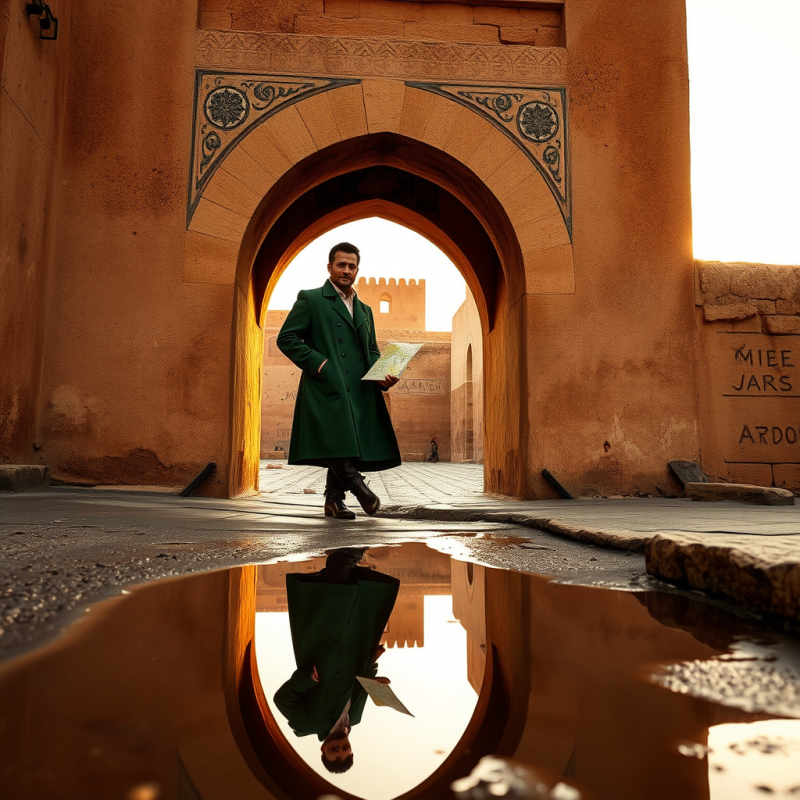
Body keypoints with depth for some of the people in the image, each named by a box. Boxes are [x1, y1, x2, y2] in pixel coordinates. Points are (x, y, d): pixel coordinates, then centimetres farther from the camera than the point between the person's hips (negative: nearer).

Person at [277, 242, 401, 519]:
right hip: (326, 388, -5)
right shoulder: (310, 299, 7)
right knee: (336, 443, -20)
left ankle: (334, 499, 14)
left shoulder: (364, 310, 25)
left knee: (353, 444, 1)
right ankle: (356, 484, -1)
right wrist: (317, 363, -11)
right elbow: (286, 338, 0)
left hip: (359, 392, 5)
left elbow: (372, 351, 28)